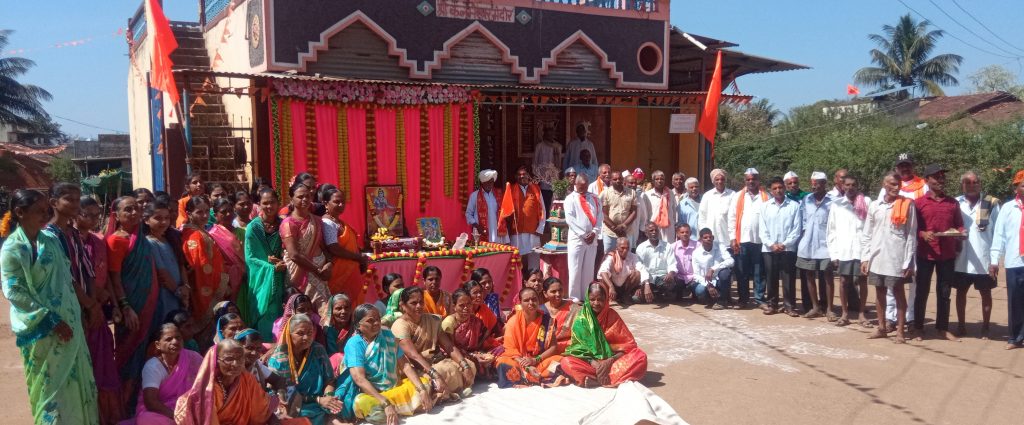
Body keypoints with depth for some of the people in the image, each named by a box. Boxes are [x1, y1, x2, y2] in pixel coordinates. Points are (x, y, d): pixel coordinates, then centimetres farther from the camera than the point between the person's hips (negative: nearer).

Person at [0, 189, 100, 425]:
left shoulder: (51, 241, 8)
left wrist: (73, 315, 7)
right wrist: (51, 320, -17)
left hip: (69, 321, 6)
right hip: (41, 330, -6)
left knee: (76, 381, 11)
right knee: (50, 385, 4)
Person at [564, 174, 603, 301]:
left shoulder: (594, 198, 13)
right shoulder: (570, 199, 0)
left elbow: (600, 217, 9)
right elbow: (570, 219, -9)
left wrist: (594, 232, -6)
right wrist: (583, 235, -12)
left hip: (592, 239, 4)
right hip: (576, 239, -4)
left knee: (589, 270, 8)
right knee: (575, 270, -4)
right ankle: (574, 298, 1)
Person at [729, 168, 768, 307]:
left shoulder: (766, 197, 4)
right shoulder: (738, 197, 7)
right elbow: (732, 218, 5)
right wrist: (733, 238, -2)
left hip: (760, 240, -1)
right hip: (742, 239, 1)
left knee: (759, 272, 6)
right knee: (742, 272, 6)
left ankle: (759, 298, 14)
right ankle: (743, 298, 15)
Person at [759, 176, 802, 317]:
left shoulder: (794, 205, 1)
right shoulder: (765, 206, 7)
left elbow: (796, 229, -2)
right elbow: (762, 229, 4)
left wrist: (784, 244, -10)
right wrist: (771, 244, -8)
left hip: (788, 248, -2)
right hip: (769, 249, 2)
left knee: (788, 278, 1)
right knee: (771, 278, 6)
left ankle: (789, 305, 9)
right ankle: (771, 303, 16)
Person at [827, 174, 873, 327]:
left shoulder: (866, 202, 2)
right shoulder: (836, 204, 6)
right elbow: (831, 230, 6)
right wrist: (833, 253, 1)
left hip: (862, 249, -1)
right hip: (843, 250, 1)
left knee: (862, 281, 6)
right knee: (843, 281, 6)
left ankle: (863, 313, 17)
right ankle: (845, 314, 16)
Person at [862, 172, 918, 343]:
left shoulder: (907, 205, -2)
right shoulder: (874, 205, 6)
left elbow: (911, 235, -3)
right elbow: (867, 234, 8)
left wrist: (908, 262, -8)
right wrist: (864, 258, 2)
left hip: (896, 258, -3)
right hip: (876, 257, 3)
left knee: (898, 292, 3)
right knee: (879, 292, 11)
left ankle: (900, 330, 10)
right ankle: (882, 327, 22)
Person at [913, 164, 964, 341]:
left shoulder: (953, 203, 9)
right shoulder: (919, 202, -1)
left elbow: (959, 225, 14)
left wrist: (959, 233, -7)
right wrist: (923, 234, -19)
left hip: (948, 254, 3)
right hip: (926, 253, -3)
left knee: (944, 292, 9)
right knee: (922, 291, 4)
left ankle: (943, 327, 19)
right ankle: (918, 327, 13)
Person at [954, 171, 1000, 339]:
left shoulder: (991, 203, -3)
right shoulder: (955, 203, 1)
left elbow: (997, 231, -2)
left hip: (983, 258, -1)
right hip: (961, 258, 2)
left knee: (985, 293, 9)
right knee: (961, 291, 10)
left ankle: (985, 327, 20)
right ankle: (961, 325, 22)